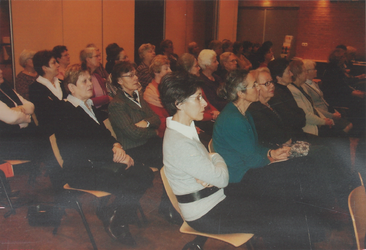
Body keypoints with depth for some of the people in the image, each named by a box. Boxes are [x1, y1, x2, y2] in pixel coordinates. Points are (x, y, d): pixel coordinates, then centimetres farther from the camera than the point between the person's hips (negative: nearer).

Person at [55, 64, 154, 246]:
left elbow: (104, 133, 18)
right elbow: (83, 149, -18)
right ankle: (116, 225, 2)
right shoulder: (65, 112, -11)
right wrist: (116, 156, -17)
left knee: (145, 174, -13)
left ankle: (113, 215, 3)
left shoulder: (90, 106, 19)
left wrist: (116, 146, -6)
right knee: (131, 186, -26)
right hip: (81, 171, -9)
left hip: (101, 161, 9)